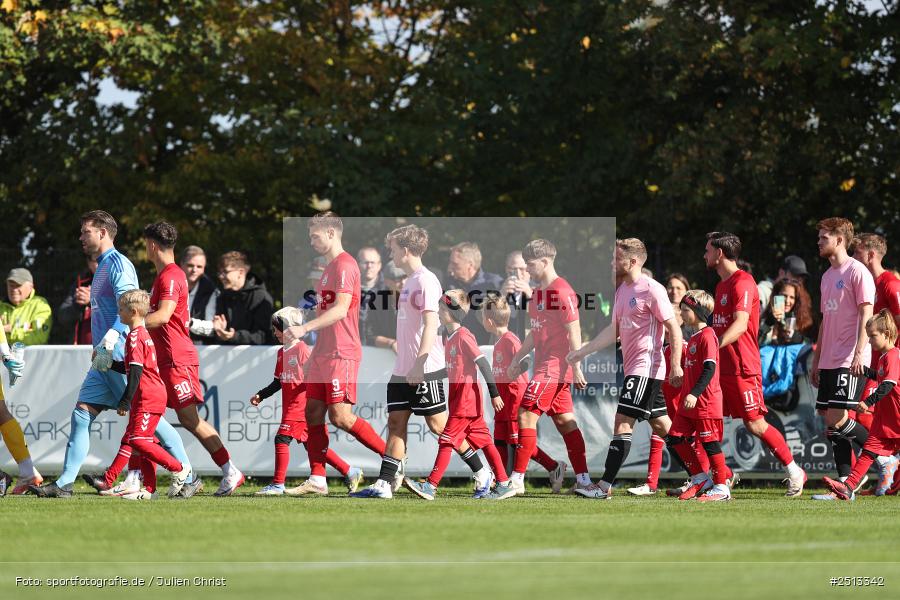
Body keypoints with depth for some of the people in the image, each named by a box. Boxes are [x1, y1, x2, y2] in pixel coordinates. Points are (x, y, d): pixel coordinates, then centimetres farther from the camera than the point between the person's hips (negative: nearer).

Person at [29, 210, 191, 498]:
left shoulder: (117, 264, -10)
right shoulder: (102, 267, 20)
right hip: (105, 359, 10)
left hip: (121, 356, -10)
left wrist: (107, 344, -27)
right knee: (81, 415, 1)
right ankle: (64, 484, -1)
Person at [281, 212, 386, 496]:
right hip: (323, 353, 10)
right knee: (313, 413, 5)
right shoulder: (330, 267, 19)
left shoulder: (345, 265, -13)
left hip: (341, 354, -10)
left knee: (340, 416, -13)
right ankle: (317, 480, 6)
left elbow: (341, 309, -24)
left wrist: (305, 328, -28)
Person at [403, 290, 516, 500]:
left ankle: (430, 486, -10)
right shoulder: (451, 338, 15)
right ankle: (504, 484, 11)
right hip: (459, 399, 10)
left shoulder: (463, 336, -14)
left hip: (465, 400, -10)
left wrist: (494, 394, -19)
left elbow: (483, 363, -17)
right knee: (484, 441, 9)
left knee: (447, 441, -9)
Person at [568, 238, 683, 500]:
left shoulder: (652, 290, -13)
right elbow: (614, 330, 21)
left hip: (646, 368, -10)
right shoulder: (622, 290, 14)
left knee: (622, 422, -13)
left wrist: (675, 367, -19)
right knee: (661, 425, 13)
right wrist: (582, 352, 17)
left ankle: (605, 486, -14)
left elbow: (674, 329, -14)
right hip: (633, 368, 10)